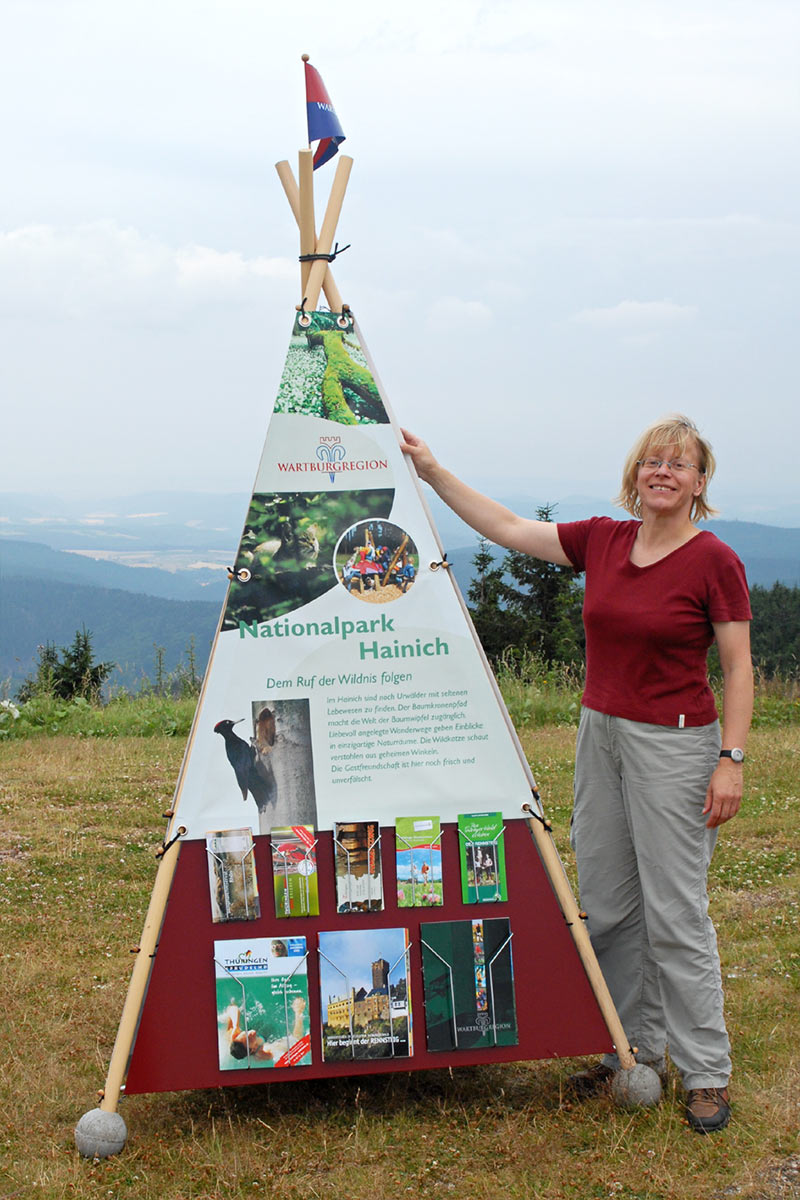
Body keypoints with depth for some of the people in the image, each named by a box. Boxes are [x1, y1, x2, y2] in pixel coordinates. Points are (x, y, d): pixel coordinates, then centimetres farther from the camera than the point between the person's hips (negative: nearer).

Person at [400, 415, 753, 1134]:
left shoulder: (715, 562, -9)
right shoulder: (602, 541, 4)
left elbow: (738, 669, -7)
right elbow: (506, 528, 8)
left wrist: (731, 759, -13)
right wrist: (432, 471, 6)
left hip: (675, 743, -6)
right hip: (600, 733, 6)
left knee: (674, 912, -3)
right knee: (607, 905, 10)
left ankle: (708, 1073, 11)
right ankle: (632, 1048, 24)